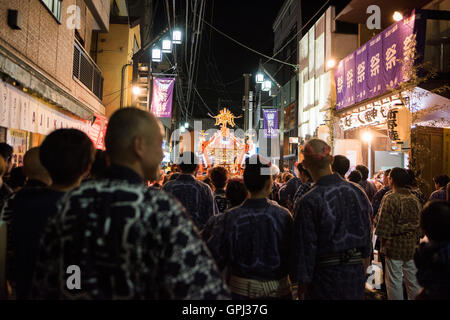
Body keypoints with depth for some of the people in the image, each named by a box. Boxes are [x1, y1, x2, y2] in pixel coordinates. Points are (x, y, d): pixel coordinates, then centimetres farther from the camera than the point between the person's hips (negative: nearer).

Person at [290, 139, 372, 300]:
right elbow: (367, 231, 8)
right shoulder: (357, 191, -3)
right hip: (356, 271, 5)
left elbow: (304, 246, -15)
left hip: (325, 275, -5)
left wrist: (302, 283, -4)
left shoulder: (308, 202, -19)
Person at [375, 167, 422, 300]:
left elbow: (384, 225, -15)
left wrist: (383, 241, -3)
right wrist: (417, 238, 21)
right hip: (412, 245, 6)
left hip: (395, 244, -6)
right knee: (413, 278, 16)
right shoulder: (415, 199, 5)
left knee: (394, 280, 3)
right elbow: (420, 223, 11)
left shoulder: (390, 198, -15)